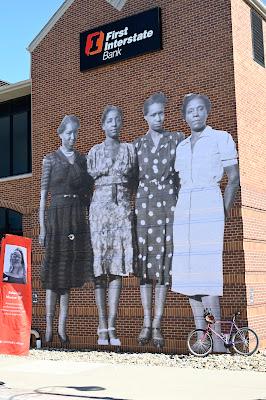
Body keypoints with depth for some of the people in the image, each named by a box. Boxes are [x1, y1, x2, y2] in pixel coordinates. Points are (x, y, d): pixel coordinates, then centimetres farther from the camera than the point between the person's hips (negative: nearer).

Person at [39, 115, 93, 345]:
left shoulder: (83, 160, 12)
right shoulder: (50, 159, 4)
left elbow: (89, 193, 13)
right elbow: (43, 194, 1)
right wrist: (42, 226, -5)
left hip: (78, 219, 3)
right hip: (57, 216, -3)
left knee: (69, 273, 5)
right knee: (54, 269, -1)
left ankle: (62, 327, 11)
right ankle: (49, 328, 4)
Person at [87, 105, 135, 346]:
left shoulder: (130, 149, 13)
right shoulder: (94, 152, 11)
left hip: (123, 209, 1)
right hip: (100, 207, -1)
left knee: (118, 265, -4)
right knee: (100, 265, -5)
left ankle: (112, 327, -3)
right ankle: (103, 327, -2)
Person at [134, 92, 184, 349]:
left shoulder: (177, 140, 9)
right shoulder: (137, 144, 12)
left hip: (168, 205, -1)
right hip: (143, 205, 1)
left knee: (164, 262, -2)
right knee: (144, 262, 0)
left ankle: (157, 324, 3)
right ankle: (146, 322, 5)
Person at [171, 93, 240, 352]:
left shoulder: (221, 138, 4)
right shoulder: (181, 146, 17)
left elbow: (234, 178, 2)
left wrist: (224, 210, -4)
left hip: (209, 205, -5)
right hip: (183, 207, 6)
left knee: (207, 270, -13)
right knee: (188, 271, 1)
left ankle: (217, 339, -10)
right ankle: (200, 334, 7)